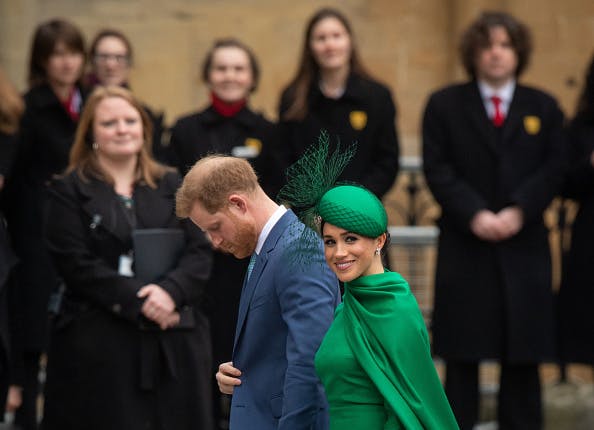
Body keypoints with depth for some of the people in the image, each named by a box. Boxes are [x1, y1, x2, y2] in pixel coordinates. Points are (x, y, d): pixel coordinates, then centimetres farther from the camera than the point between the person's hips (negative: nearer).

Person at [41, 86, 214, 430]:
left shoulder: (172, 185, 15)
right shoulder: (70, 191, 5)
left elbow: (200, 252, 4)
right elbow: (77, 264, -7)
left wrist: (170, 291, -16)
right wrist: (139, 302, -16)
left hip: (175, 340, 3)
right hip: (98, 343, -3)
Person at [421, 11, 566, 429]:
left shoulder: (543, 107, 9)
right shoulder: (444, 105, 5)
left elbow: (553, 171, 1)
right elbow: (437, 170, -4)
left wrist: (518, 212, -14)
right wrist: (474, 215, -16)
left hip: (524, 247, 1)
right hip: (464, 247, -1)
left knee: (523, 352, 3)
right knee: (463, 351, 1)